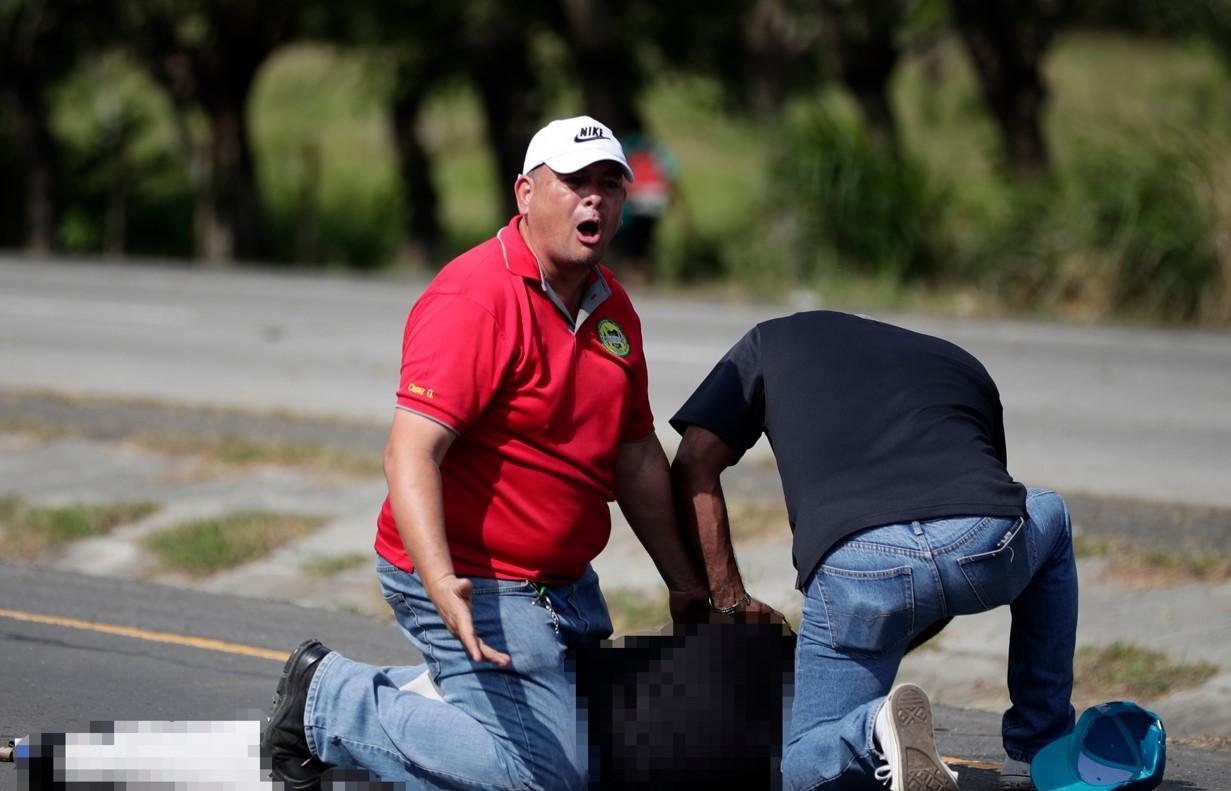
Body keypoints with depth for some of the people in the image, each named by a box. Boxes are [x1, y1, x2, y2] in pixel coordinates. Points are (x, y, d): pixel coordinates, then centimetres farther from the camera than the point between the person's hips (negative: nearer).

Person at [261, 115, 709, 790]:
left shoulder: (612, 307, 7)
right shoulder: (476, 299, -21)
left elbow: (636, 457, 17)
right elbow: (410, 454, -31)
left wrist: (686, 583, 18)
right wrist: (442, 584, -44)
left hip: (566, 582, 9)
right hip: (479, 591, -9)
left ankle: (428, 692, 22)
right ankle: (331, 702, -2)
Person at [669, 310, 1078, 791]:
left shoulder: (771, 341, 31)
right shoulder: (960, 363, 37)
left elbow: (693, 469, 18)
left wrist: (731, 602, 19)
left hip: (852, 568, -2)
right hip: (989, 550, 2)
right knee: (1048, 518, 40)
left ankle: (878, 733, -15)